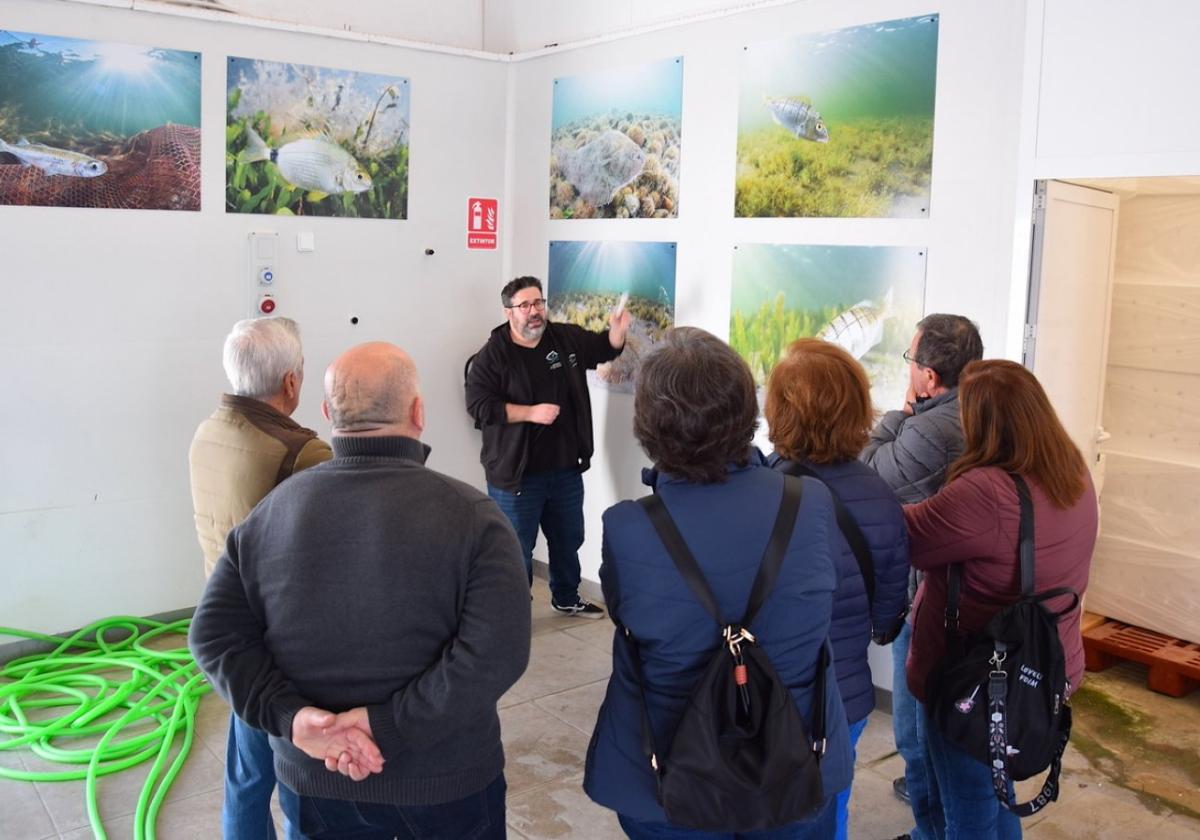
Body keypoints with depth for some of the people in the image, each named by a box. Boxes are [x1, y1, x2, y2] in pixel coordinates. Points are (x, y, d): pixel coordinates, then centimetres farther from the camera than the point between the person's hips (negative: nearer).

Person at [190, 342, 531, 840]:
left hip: (313, 778, 3)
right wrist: (386, 725, -21)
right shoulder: (469, 515, -16)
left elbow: (214, 635, -7)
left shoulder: (270, 513, -5)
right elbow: (497, 652, -25)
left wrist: (292, 716, -14)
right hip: (444, 781, -2)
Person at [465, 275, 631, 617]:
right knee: (516, 548, 1)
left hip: (565, 468, 6)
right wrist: (531, 413, -23)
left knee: (569, 539, 21)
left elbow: (605, 348, 18)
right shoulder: (492, 356, -12)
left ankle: (566, 598, 42)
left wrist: (618, 330, -5)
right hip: (516, 472, -6)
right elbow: (479, 405, -18)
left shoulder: (568, 338, 4)